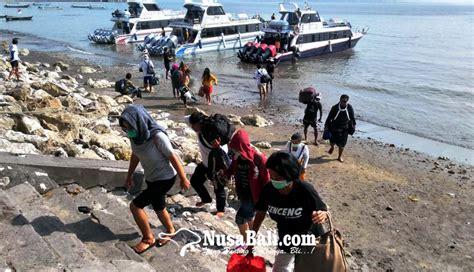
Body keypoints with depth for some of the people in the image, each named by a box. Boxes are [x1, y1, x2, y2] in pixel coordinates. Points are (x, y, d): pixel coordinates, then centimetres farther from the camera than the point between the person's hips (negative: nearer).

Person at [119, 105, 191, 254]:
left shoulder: (158, 136, -31)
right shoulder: (135, 135, -11)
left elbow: (173, 158, -22)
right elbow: (135, 155, 7)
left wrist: (184, 179, -13)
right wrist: (129, 176, 15)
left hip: (165, 179, -7)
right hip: (151, 178, 7)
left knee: (135, 206, -7)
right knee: (158, 208, 23)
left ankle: (148, 239, 14)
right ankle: (170, 231, 50)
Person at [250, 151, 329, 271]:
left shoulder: (305, 190, -32)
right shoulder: (268, 190, -22)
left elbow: (324, 212, -20)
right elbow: (261, 213, -7)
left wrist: (323, 216, -44)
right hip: (287, 241, 3)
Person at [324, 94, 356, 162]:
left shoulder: (349, 108, -12)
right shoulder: (335, 107, -17)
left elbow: (352, 117, 4)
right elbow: (329, 117, -9)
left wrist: (353, 125, 11)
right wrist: (326, 125, -7)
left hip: (344, 129, 1)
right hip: (334, 128, -1)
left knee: (342, 143, 5)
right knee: (332, 140, 12)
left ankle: (340, 156, 24)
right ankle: (332, 148, 49)